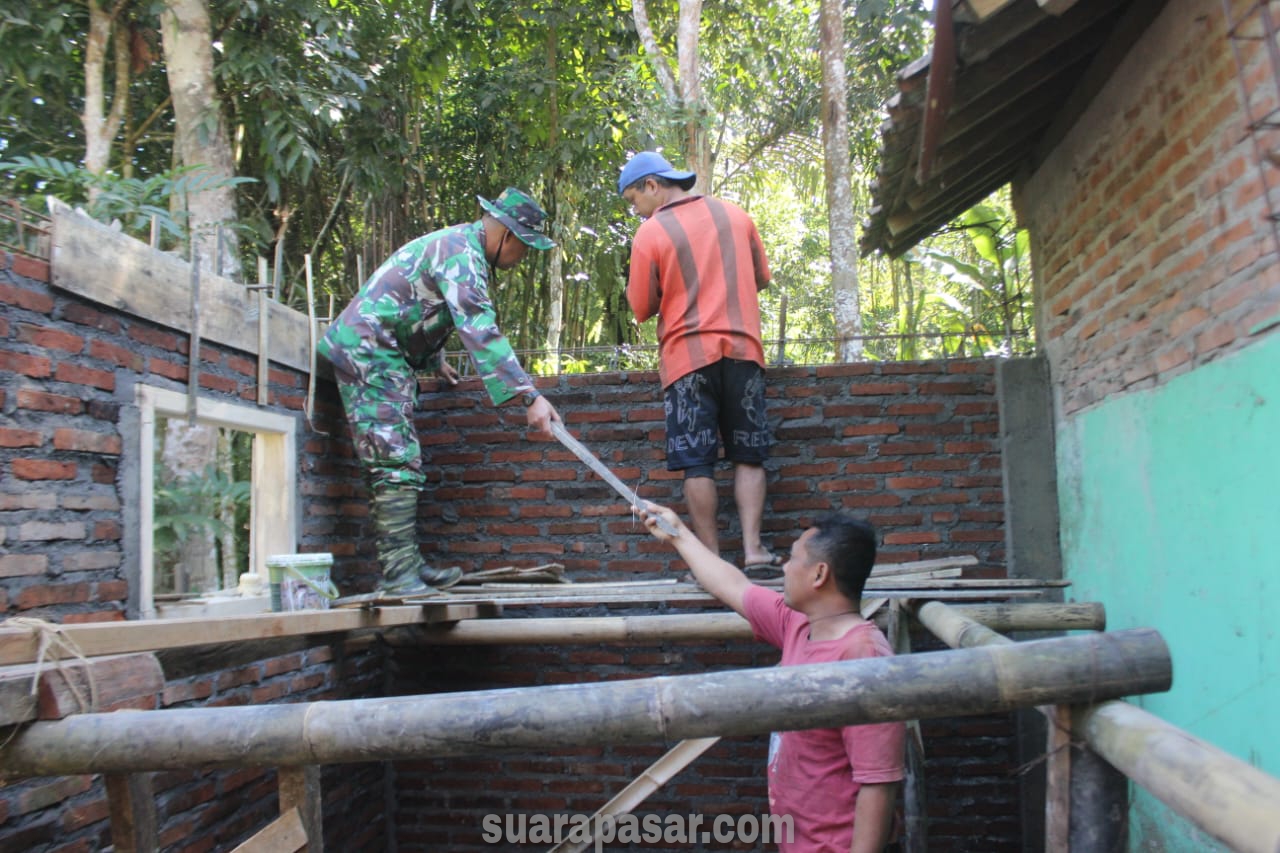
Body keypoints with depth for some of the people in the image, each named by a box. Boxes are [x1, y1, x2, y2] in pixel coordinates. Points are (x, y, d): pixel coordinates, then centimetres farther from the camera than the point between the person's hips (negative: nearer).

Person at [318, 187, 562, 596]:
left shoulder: (460, 245, 15)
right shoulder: (461, 253, -18)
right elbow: (480, 332, -30)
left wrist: (434, 360, 37)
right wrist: (529, 397, -35)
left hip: (383, 355, 11)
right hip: (368, 351, -11)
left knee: (403, 464, 9)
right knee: (397, 465, -14)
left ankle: (405, 567, 13)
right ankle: (399, 575, -13)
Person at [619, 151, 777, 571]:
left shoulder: (650, 232, -5)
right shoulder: (736, 215, 9)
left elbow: (642, 309, 0)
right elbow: (762, 278, 19)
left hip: (687, 355, -3)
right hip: (743, 349, 3)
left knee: (696, 463, 1)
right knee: (748, 457, 8)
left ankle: (712, 559, 1)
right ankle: (753, 548, 0)